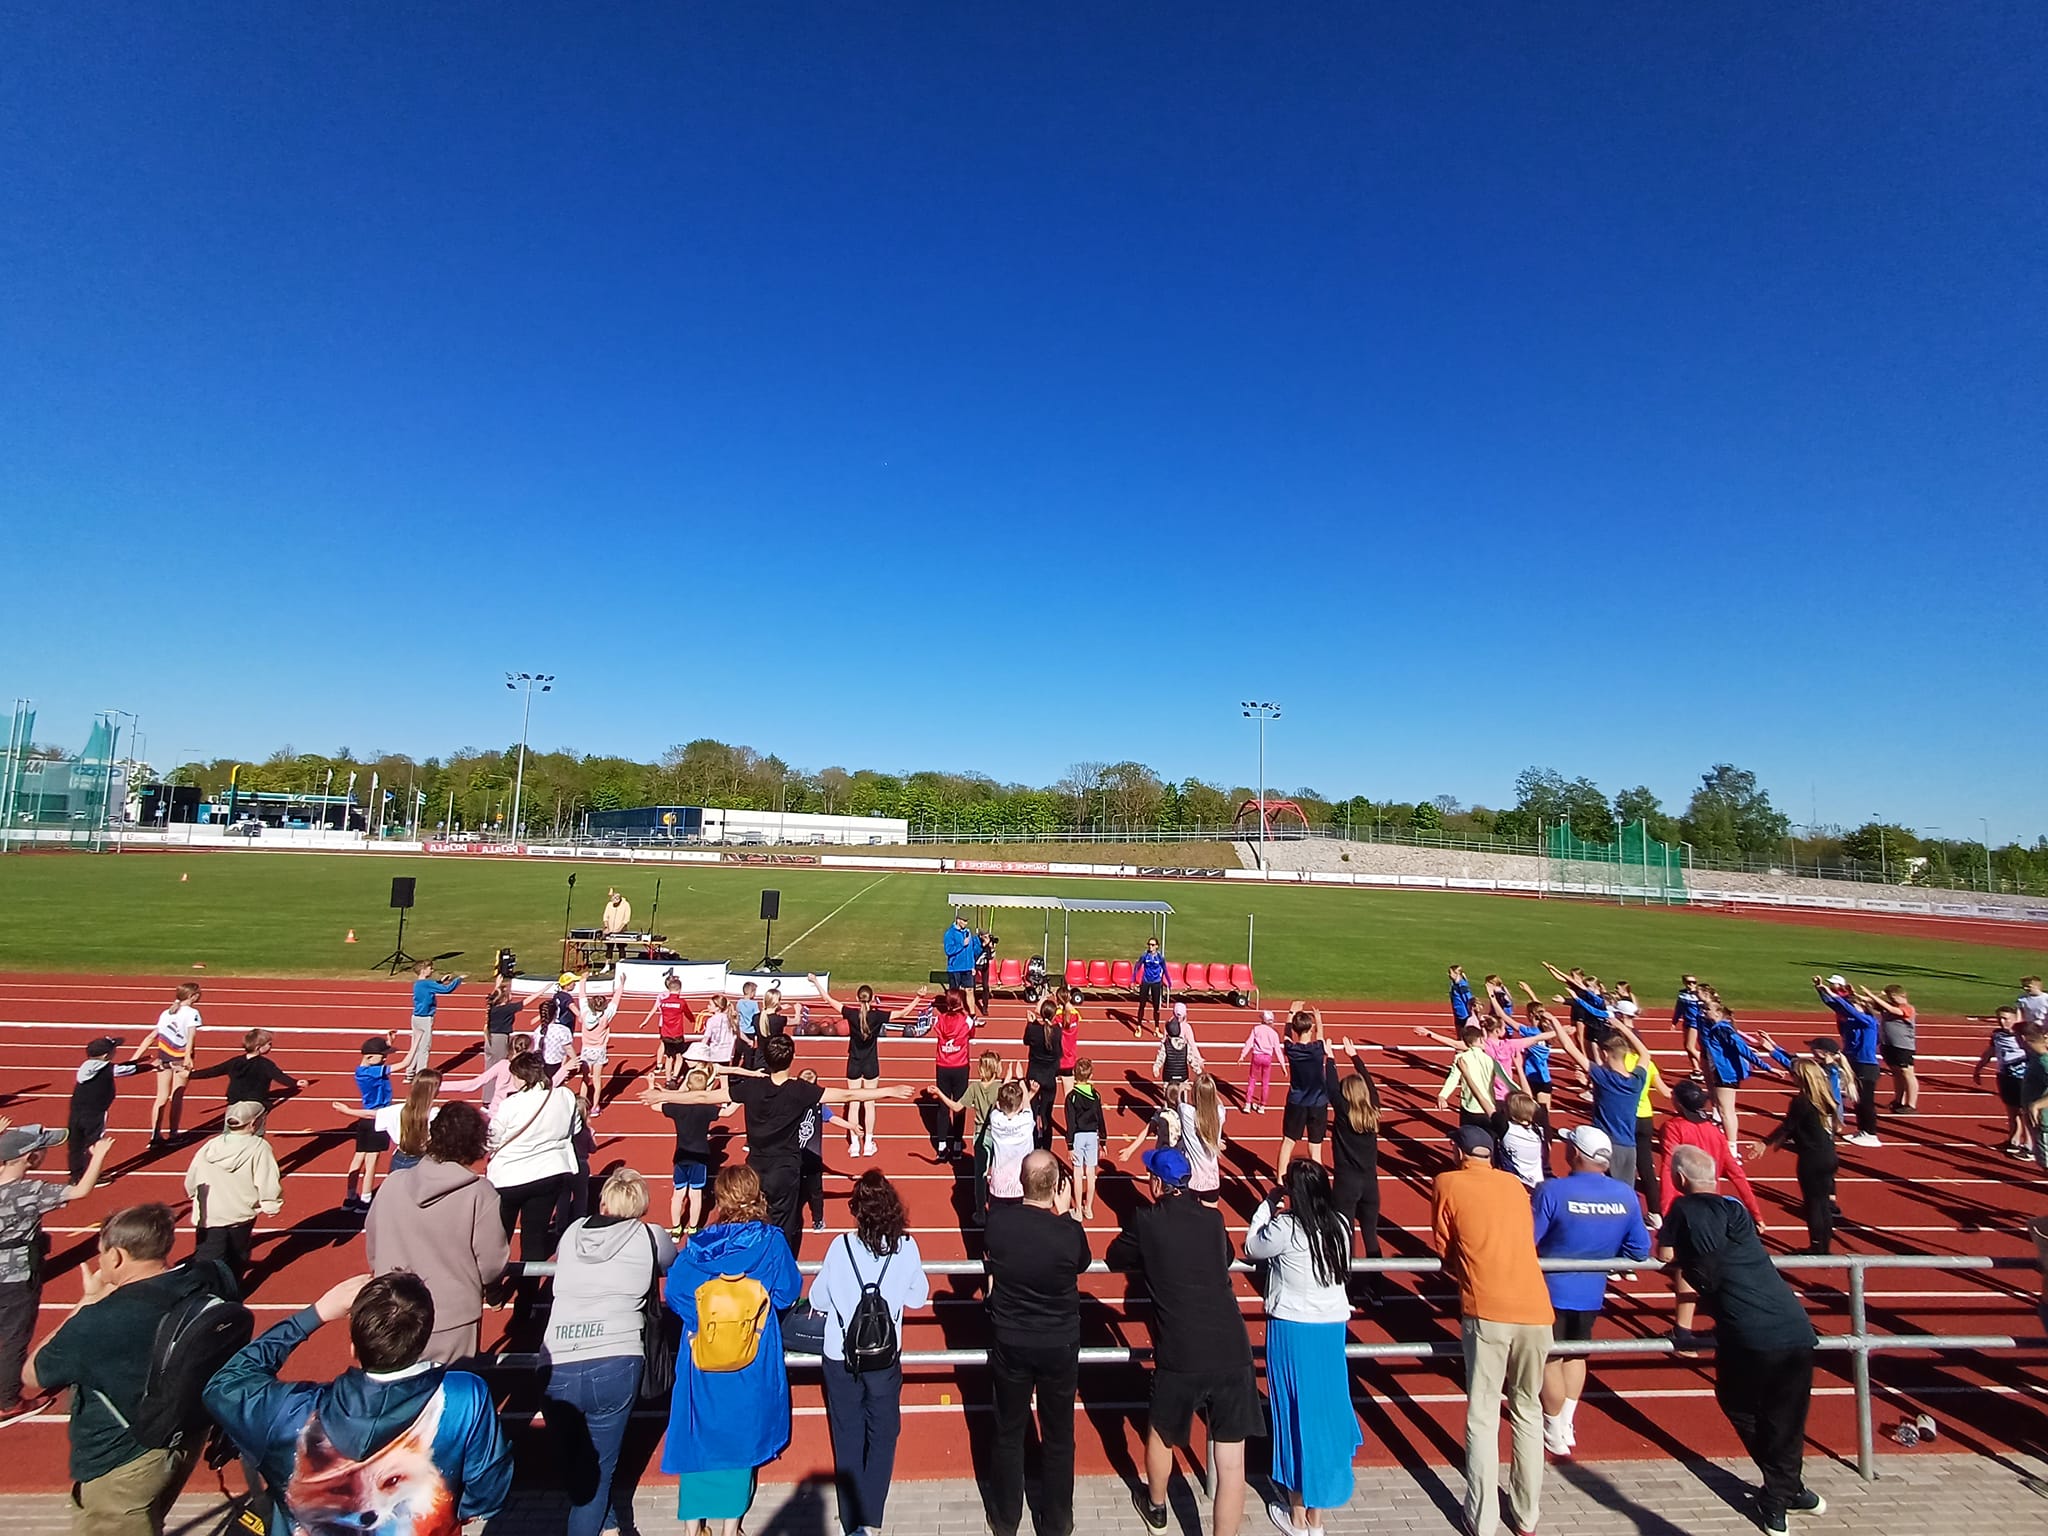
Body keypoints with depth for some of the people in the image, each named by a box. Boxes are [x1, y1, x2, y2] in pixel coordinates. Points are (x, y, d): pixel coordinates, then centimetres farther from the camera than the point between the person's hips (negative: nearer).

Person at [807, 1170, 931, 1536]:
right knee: (882, 1434, 17)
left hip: (840, 1357, 0)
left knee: (847, 1437, 16)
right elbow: (918, 1297, -1)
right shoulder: (907, 1247, -15)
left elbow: (818, 1299, -3)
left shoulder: (841, 1246, -16)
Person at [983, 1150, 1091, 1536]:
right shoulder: (1070, 1232, -23)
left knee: (1008, 1433, 20)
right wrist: (1065, 1213, 0)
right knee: (1058, 1436, 19)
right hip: (1060, 1346, -1)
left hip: (1009, 1343, 1)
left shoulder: (997, 1220, -19)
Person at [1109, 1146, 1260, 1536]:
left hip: (1180, 1357, -1)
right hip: (1232, 1352, 2)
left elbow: (1114, 1259, 11)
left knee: (1161, 1433, 26)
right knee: (1231, 1464, 10)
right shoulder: (1213, 1218, 6)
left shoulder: (1145, 1220, -4)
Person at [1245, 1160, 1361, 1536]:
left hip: (1292, 1328, -5)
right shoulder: (1340, 1225, -5)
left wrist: (1267, 1206, -1)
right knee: (1324, 1408, 15)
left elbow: (1251, 1250, -5)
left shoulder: (1285, 1228, -20)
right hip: (1333, 1326, 5)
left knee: (1296, 1413, 10)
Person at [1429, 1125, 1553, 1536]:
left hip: (1487, 1311, -4)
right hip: (1536, 1309, 4)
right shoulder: (1514, 1184, 15)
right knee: (1528, 1410, 20)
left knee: (1483, 1415, 7)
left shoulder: (1448, 1183, 4)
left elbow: (1444, 1249, 10)